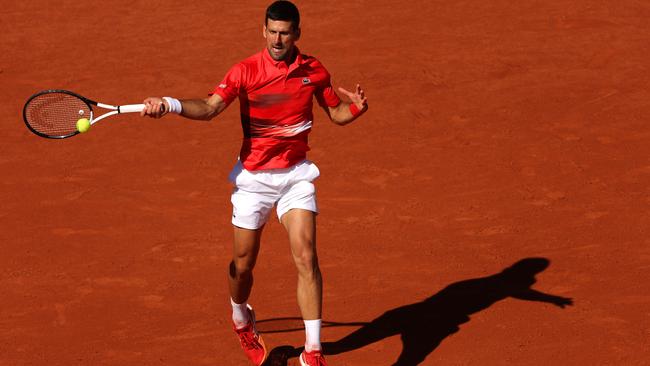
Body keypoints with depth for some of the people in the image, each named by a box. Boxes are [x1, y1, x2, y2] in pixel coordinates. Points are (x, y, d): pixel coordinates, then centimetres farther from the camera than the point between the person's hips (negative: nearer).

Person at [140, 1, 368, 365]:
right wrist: (169, 103, -40)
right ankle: (242, 318, 42)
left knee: (306, 256, -14)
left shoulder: (314, 71, -2)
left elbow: (336, 113, 11)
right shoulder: (245, 71, -10)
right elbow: (209, 108, -22)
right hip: (253, 176, -1)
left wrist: (355, 108, -13)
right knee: (243, 262, 8)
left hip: (296, 174, 1)